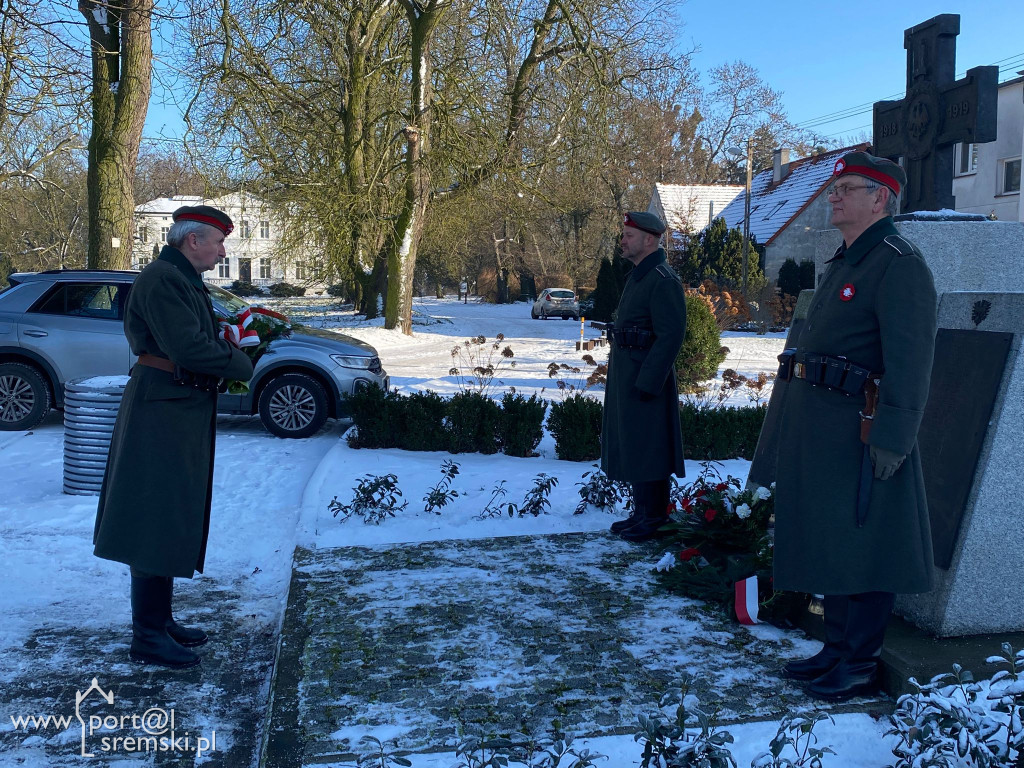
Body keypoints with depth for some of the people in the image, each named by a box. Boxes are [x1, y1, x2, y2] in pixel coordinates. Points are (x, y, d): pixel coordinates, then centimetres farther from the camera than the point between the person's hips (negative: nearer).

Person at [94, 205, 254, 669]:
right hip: (163, 412, -11)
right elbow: (188, 348, -24)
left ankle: (160, 620, 27)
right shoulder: (161, 278, -16)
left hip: (181, 413, 11)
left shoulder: (182, 280, 17)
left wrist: (228, 350, 3)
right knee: (158, 522, -5)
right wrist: (241, 365, -11)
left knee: (174, 521, 16)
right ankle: (147, 639, 4)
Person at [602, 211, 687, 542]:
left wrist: (647, 382, -23)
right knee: (630, 447, 15)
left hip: (646, 378, -10)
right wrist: (619, 374, 18)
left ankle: (652, 519, 9)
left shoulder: (663, 281, -16)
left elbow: (671, 336, -22)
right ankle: (641, 512, 26)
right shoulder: (637, 276, 15)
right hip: (625, 376, 10)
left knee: (646, 450, -2)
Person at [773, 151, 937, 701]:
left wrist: (892, 439, -24)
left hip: (858, 431, -10)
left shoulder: (899, 264, -13)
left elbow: (909, 361, -21)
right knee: (829, 543, 16)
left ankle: (860, 667, 13)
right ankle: (837, 650, 28)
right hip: (820, 429, 10)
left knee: (860, 547, 1)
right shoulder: (843, 263, 17)